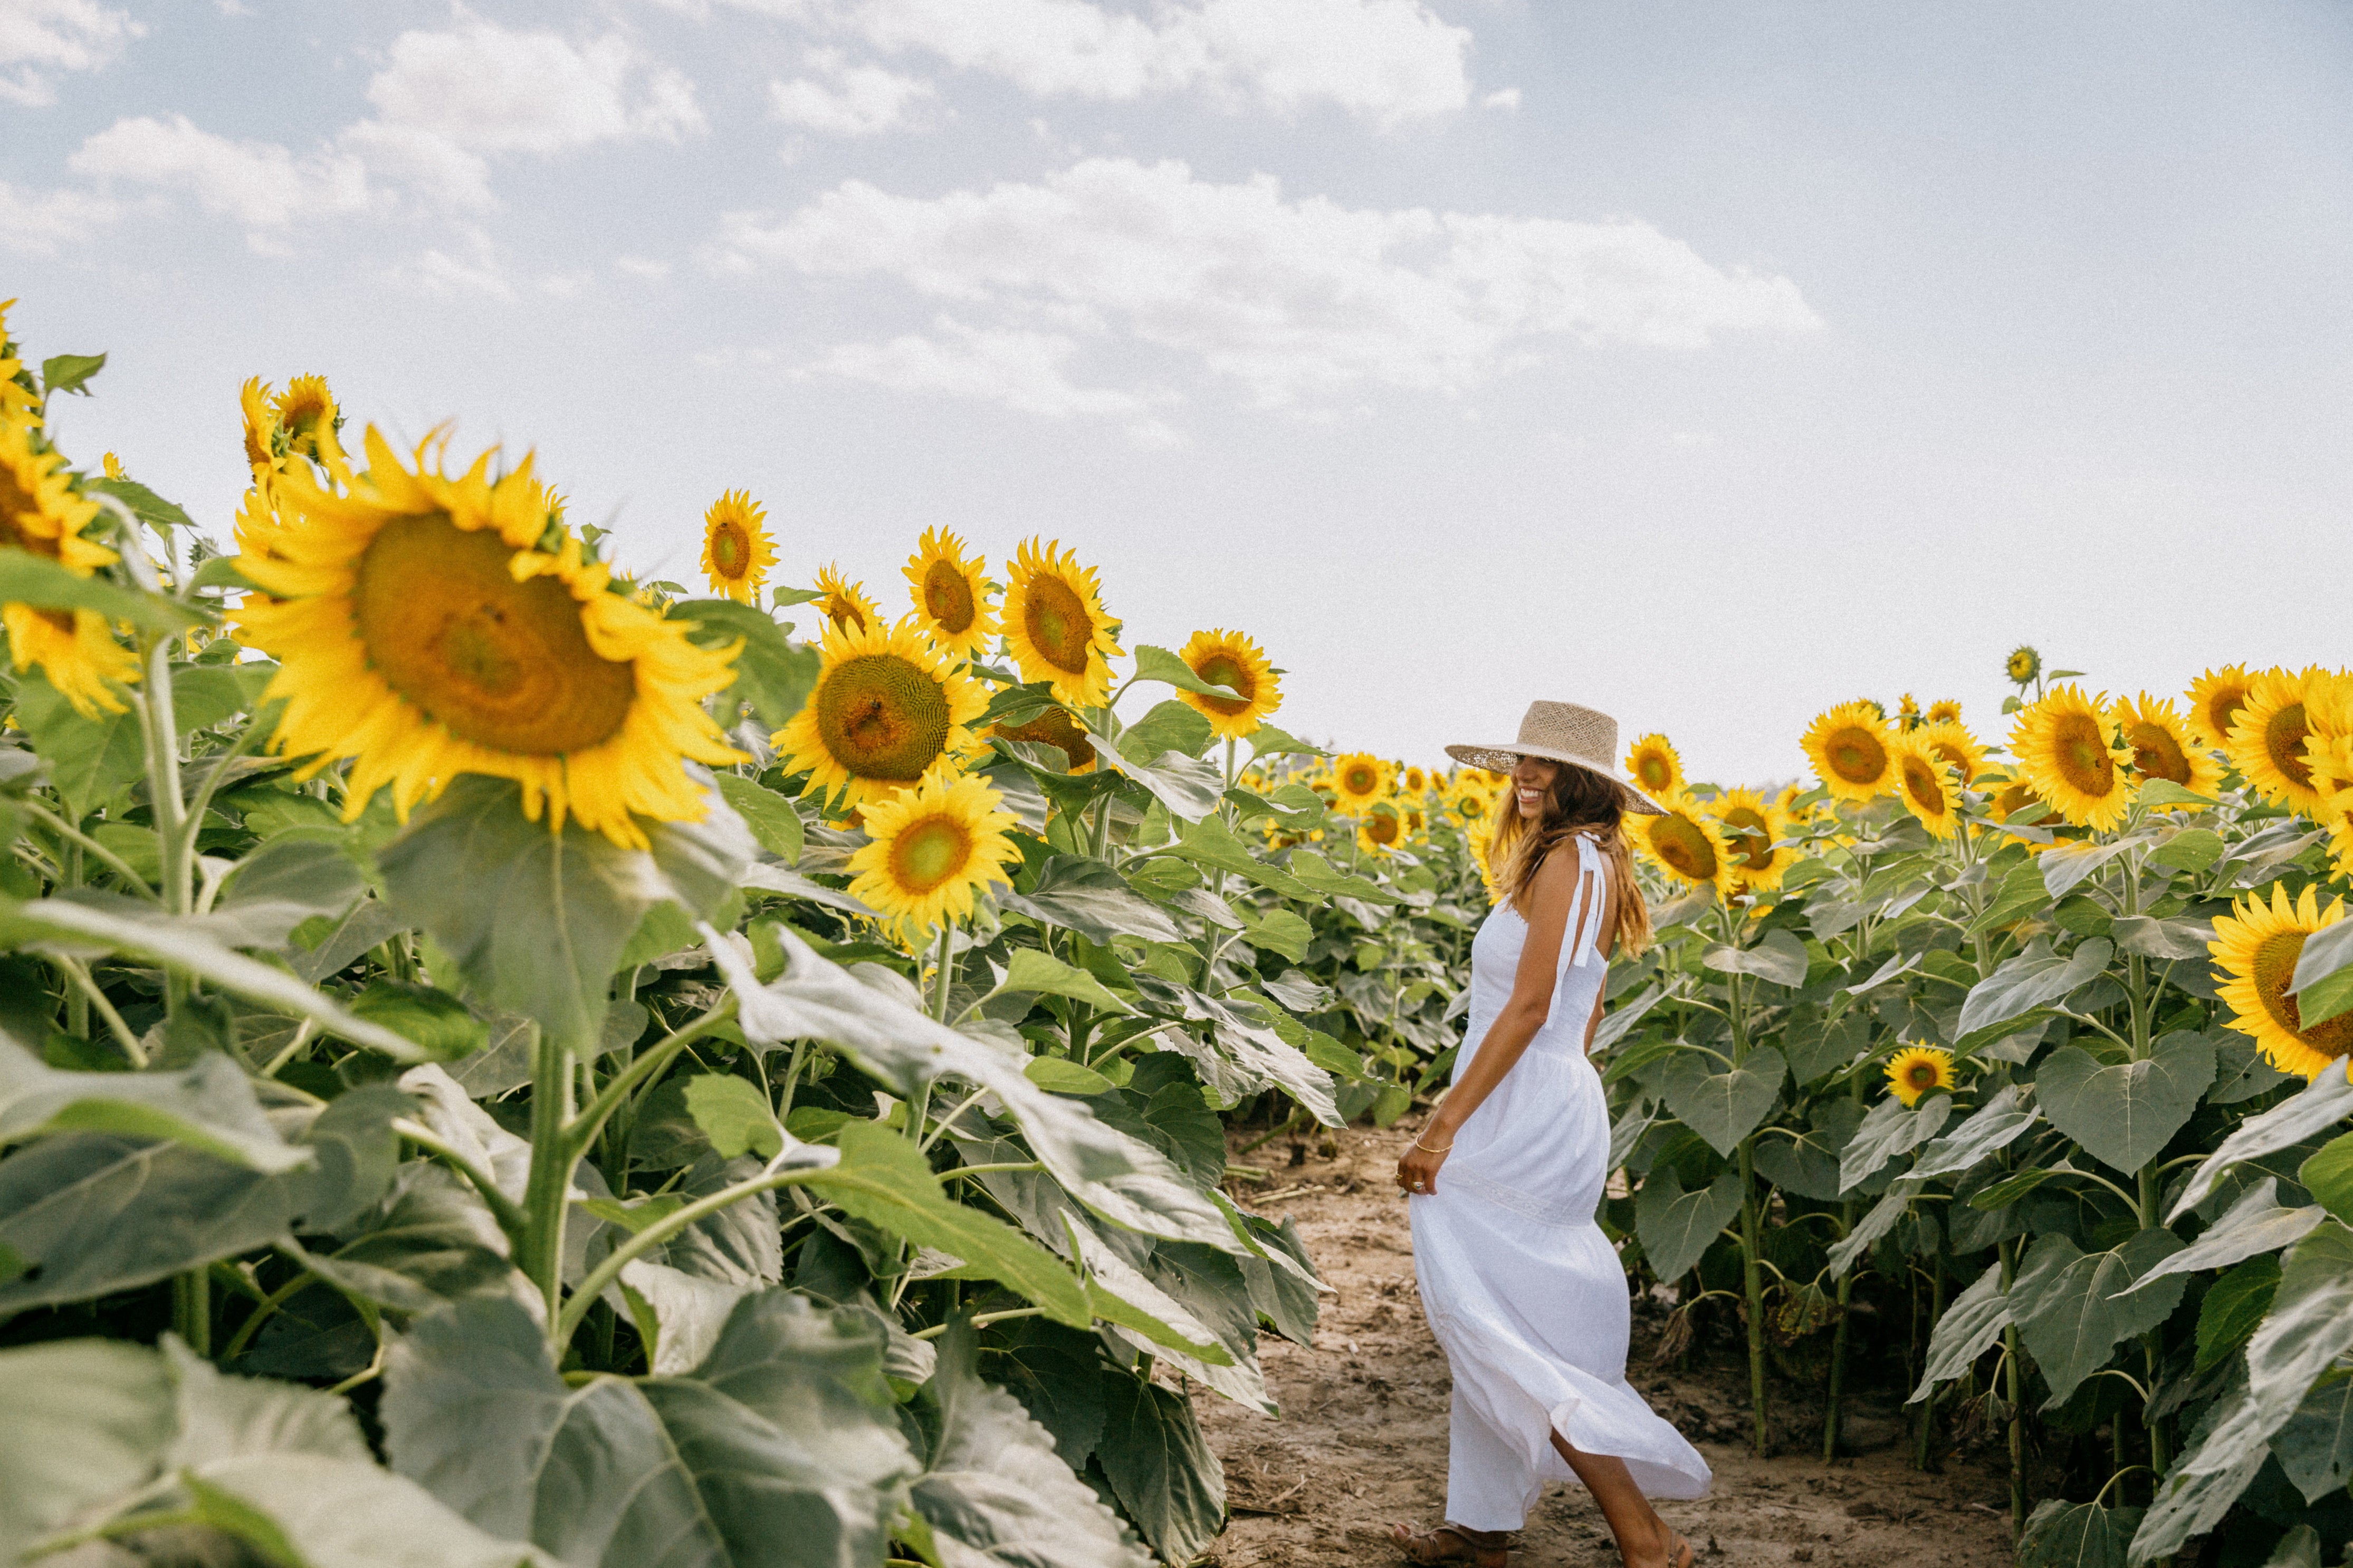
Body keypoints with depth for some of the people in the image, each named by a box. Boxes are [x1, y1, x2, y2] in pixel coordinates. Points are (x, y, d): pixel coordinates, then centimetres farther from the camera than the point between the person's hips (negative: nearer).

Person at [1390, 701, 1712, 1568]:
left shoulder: (1567, 859, -15)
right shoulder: (1600, 867, 14)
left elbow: (1529, 1007, -21)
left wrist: (1444, 1125, -21)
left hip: (1516, 1115, -10)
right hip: (1562, 1113, 10)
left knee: (1476, 1314, -9)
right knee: (1499, 1324, 16)